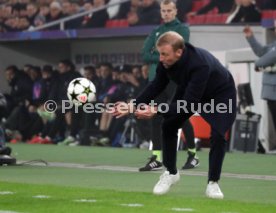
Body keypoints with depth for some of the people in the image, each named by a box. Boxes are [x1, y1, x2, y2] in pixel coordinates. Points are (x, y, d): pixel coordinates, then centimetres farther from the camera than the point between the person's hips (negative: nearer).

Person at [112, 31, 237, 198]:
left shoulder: (199, 64, -45)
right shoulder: (167, 61, -25)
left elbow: (189, 103, -44)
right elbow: (157, 86, -8)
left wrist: (157, 110, -48)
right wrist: (132, 106, -17)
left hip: (220, 93, -6)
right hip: (189, 90, 6)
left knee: (218, 135, -21)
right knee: (168, 125, -4)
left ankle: (213, 183, -3)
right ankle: (171, 173, 15)